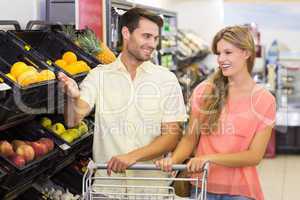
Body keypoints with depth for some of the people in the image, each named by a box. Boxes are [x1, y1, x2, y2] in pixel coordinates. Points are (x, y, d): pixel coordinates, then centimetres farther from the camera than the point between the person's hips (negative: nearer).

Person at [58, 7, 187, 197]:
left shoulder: (166, 79, -2)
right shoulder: (99, 75, -1)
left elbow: (172, 137, -6)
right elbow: (73, 120, -10)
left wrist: (133, 156, -21)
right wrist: (73, 98, -32)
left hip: (152, 184, 0)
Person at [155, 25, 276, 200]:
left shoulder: (264, 100, -3)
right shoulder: (203, 91, 1)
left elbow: (255, 156, -8)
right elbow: (190, 137, 4)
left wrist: (210, 158, -20)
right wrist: (173, 160, -16)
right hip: (202, 186, 2)